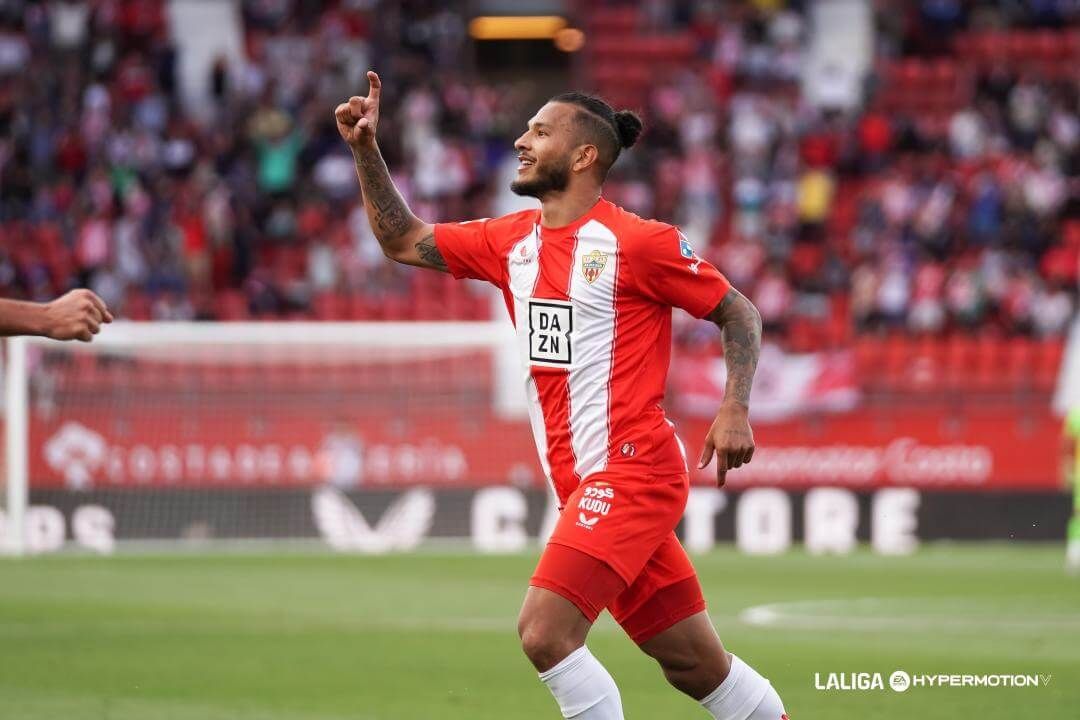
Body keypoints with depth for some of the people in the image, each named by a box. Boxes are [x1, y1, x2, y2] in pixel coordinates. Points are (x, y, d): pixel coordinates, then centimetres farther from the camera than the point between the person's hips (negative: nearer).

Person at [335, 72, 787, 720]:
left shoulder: (638, 242, -9)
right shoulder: (512, 242, 11)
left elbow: (739, 312, -2)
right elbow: (404, 241, 17)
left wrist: (735, 410, -14)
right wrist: (366, 149, 6)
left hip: (631, 467, -7)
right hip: (583, 486, 7)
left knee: (545, 631, -20)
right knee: (696, 667, 9)